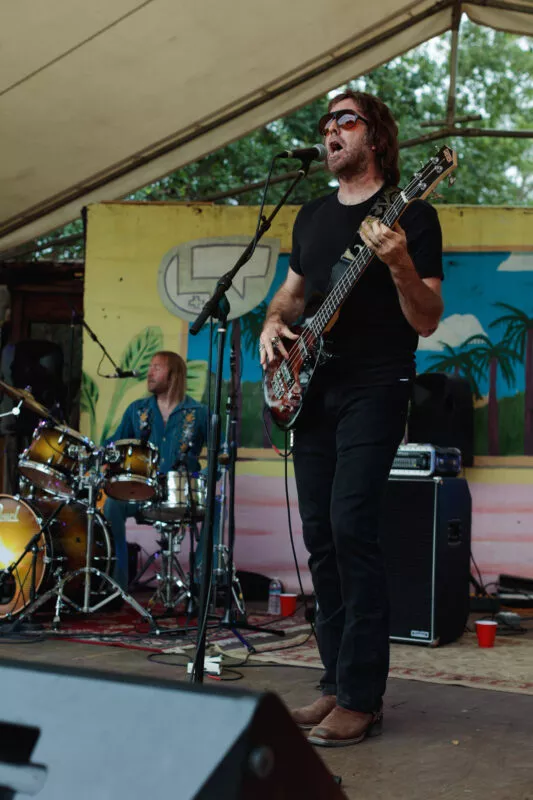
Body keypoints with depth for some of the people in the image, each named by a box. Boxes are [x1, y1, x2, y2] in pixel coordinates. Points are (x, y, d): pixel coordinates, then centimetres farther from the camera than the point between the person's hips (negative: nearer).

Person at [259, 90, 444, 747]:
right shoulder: (312, 215, 17)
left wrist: (399, 265, -26)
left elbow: (427, 323, -8)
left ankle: (361, 698, -10)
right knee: (319, 536, 5)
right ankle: (337, 681, 15)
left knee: (350, 528, -17)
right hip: (313, 389, 7)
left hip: (374, 389, -7)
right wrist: (273, 323, 5)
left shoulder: (410, 213, -3)